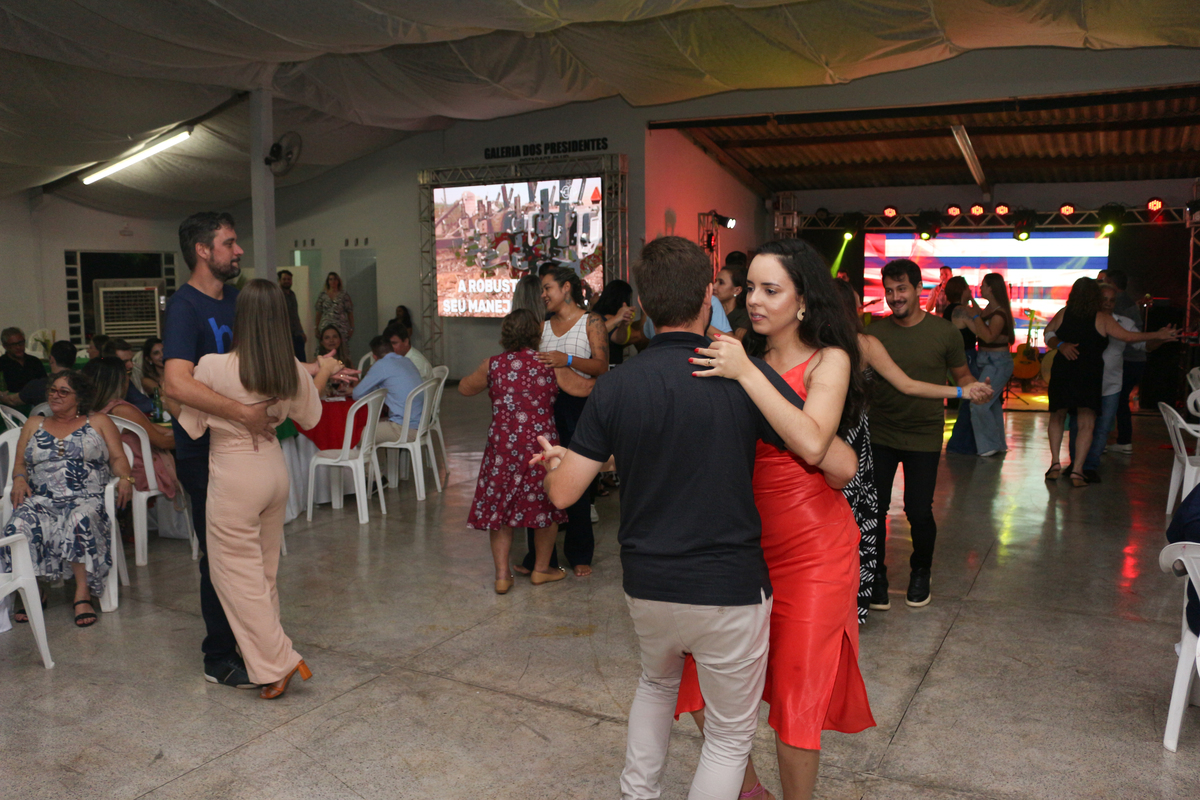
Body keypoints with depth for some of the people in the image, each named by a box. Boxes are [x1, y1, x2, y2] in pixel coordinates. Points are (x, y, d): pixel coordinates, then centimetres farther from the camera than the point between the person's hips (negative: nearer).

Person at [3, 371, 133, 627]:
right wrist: (19, 479, 0)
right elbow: (20, 463, 23)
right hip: (41, 499, 3)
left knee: (81, 520, -38)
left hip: (86, 498, -3)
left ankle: (83, 594, -34)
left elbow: (117, 458, 10)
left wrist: (125, 478, -11)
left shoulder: (98, 421, 17)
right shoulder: (33, 425, 25)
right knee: (19, 527, -30)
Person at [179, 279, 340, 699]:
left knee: (237, 573, 6)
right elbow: (309, 417, 13)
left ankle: (277, 664, 5)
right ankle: (266, 653, 31)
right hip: (274, 468, 6)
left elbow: (190, 427, -8)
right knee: (263, 569, 19)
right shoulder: (294, 370, -5)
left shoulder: (213, 367, -19)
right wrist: (323, 375, 28)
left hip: (234, 477, -6)